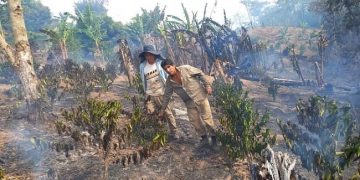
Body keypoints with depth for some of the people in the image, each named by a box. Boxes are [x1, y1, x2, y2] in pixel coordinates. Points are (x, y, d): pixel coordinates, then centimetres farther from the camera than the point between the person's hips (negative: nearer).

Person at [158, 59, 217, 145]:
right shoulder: (169, 81, -3)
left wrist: (207, 85, -12)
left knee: (207, 118, 1)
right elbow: (167, 96, 5)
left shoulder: (186, 69, -15)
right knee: (195, 121, 6)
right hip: (189, 103, 4)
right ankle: (204, 137, 29)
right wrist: (162, 110, 8)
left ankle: (213, 136, 21)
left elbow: (200, 74, -7)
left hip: (200, 96, -4)